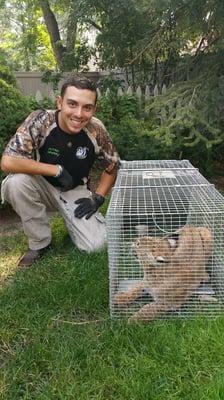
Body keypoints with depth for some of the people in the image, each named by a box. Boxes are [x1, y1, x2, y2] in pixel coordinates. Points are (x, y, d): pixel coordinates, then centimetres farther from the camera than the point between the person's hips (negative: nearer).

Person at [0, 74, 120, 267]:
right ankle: (39, 242, -10)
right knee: (16, 182, -34)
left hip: (75, 191, 1)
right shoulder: (40, 121, -25)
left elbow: (112, 165, -2)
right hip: (42, 186, 0)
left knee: (95, 244, -18)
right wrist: (56, 170, -29)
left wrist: (97, 198, -11)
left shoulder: (96, 130, -19)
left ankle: (71, 219, 17)